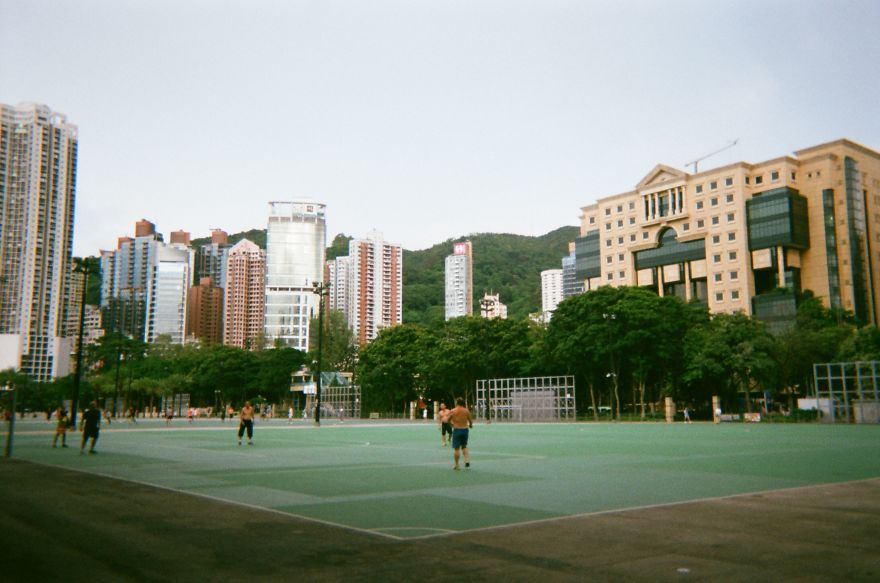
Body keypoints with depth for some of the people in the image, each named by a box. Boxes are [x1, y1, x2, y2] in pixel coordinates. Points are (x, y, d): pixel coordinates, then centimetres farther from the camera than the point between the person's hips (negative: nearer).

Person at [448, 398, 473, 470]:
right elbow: (471, 421, 1)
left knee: (456, 448, 4)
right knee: (464, 446, 19)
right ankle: (467, 460, 2)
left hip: (457, 430, -2)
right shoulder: (466, 411, -1)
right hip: (465, 430, 3)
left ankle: (456, 465, 8)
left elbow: (448, 421, 2)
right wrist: (470, 425, 23)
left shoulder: (452, 411, -5)